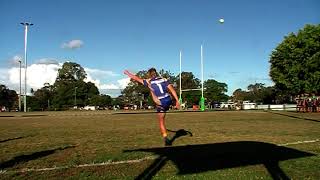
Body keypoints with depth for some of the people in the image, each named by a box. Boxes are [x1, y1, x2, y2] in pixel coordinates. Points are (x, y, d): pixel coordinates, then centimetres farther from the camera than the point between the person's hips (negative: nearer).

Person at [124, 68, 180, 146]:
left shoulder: (148, 81, -2)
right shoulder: (164, 79, 4)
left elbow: (136, 78, 9)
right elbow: (172, 89, -4)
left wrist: (127, 73, 25)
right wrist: (177, 101, -3)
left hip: (160, 104, -4)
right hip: (169, 100, 4)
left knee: (161, 122, 8)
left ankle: (166, 139, 2)